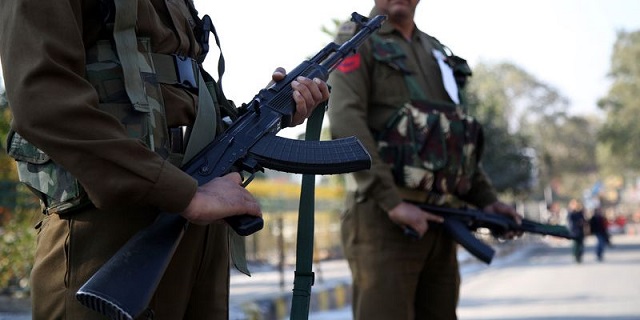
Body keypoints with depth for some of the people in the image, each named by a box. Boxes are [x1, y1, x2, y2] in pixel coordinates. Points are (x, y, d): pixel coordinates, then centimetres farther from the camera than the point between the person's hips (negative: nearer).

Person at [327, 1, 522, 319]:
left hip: (436, 222, 7)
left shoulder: (435, 53, 21)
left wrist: (488, 200, 8)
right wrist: (393, 203, -23)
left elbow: (459, 139, 23)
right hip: (382, 218, -7)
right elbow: (346, 125, -15)